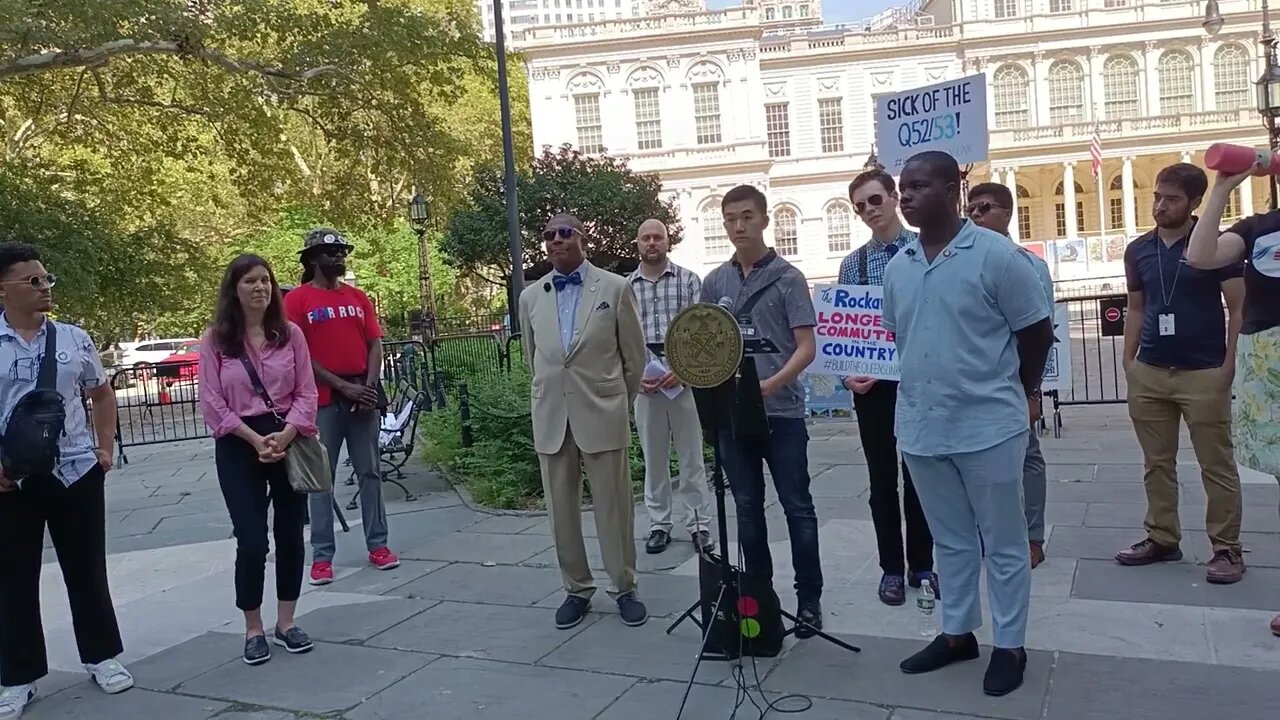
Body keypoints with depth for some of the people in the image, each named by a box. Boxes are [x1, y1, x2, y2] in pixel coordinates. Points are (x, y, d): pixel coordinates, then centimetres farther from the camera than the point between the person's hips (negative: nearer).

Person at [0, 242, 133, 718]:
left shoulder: (73, 338, 3)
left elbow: (102, 394, 16)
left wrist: (105, 448, 7)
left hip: (76, 470, 2)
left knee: (86, 568, 11)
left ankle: (102, 656, 27)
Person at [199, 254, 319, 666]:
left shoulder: (291, 334, 3)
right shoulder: (215, 340, -2)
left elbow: (306, 392, 1)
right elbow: (212, 404, -6)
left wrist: (286, 435, -14)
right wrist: (255, 439, -15)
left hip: (289, 441, 2)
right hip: (239, 446, -2)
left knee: (291, 536, 8)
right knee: (252, 542, -4)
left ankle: (286, 622, 23)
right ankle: (253, 629, 14)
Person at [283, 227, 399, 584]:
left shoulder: (358, 297, 12)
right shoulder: (297, 300, -2)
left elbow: (374, 344, 9)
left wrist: (369, 386, -6)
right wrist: (342, 385, -13)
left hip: (363, 397, 4)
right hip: (322, 402, -4)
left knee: (370, 473, 8)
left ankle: (378, 545, 16)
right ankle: (322, 556, 8)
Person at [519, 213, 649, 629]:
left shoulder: (614, 288, -2)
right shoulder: (530, 297, 8)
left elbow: (635, 355, 6)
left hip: (601, 415, -3)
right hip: (551, 418, 3)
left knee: (613, 507, 4)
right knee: (561, 510, 8)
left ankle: (624, 589, 19)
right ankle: (577, 590, 22)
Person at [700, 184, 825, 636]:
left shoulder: (788, 278, -2)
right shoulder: (714, 282, 9)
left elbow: (806, 347, -7)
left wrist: (771, 384, -23)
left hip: (781, 411, -4)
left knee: (797, 507, 3)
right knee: (748, 509, 12)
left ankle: (809, 600, 15)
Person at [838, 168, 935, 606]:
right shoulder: (852, 264, 5)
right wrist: (846, 374, -10)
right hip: (871, 383, 1)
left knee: (919, 474, 10)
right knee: (883, 478, 9)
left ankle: (922, 565, 25)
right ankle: (892, 568, 22)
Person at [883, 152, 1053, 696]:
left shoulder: (995, 254, -11)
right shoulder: (897, 267, 6)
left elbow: (1036, 332, -3)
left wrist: (1017, 392, 6)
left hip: (988, 425, -5)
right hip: (920, 427, 5)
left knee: (1003, 543, 10)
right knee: (951, 540, 19)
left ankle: (1010, 646, 24)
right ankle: (957, 633, 33)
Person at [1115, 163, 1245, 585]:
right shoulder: (1138, 250, 8)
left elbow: (1238, 306, -4)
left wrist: (1229, 364, -10)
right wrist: (1128, 361, 9)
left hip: (1203, 373, -4)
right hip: (1149, 373, 4)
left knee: (1217, 466, 2)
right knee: (1157, 464, 11)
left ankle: (1227, 549, 12)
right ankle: (1162, 539, 21)